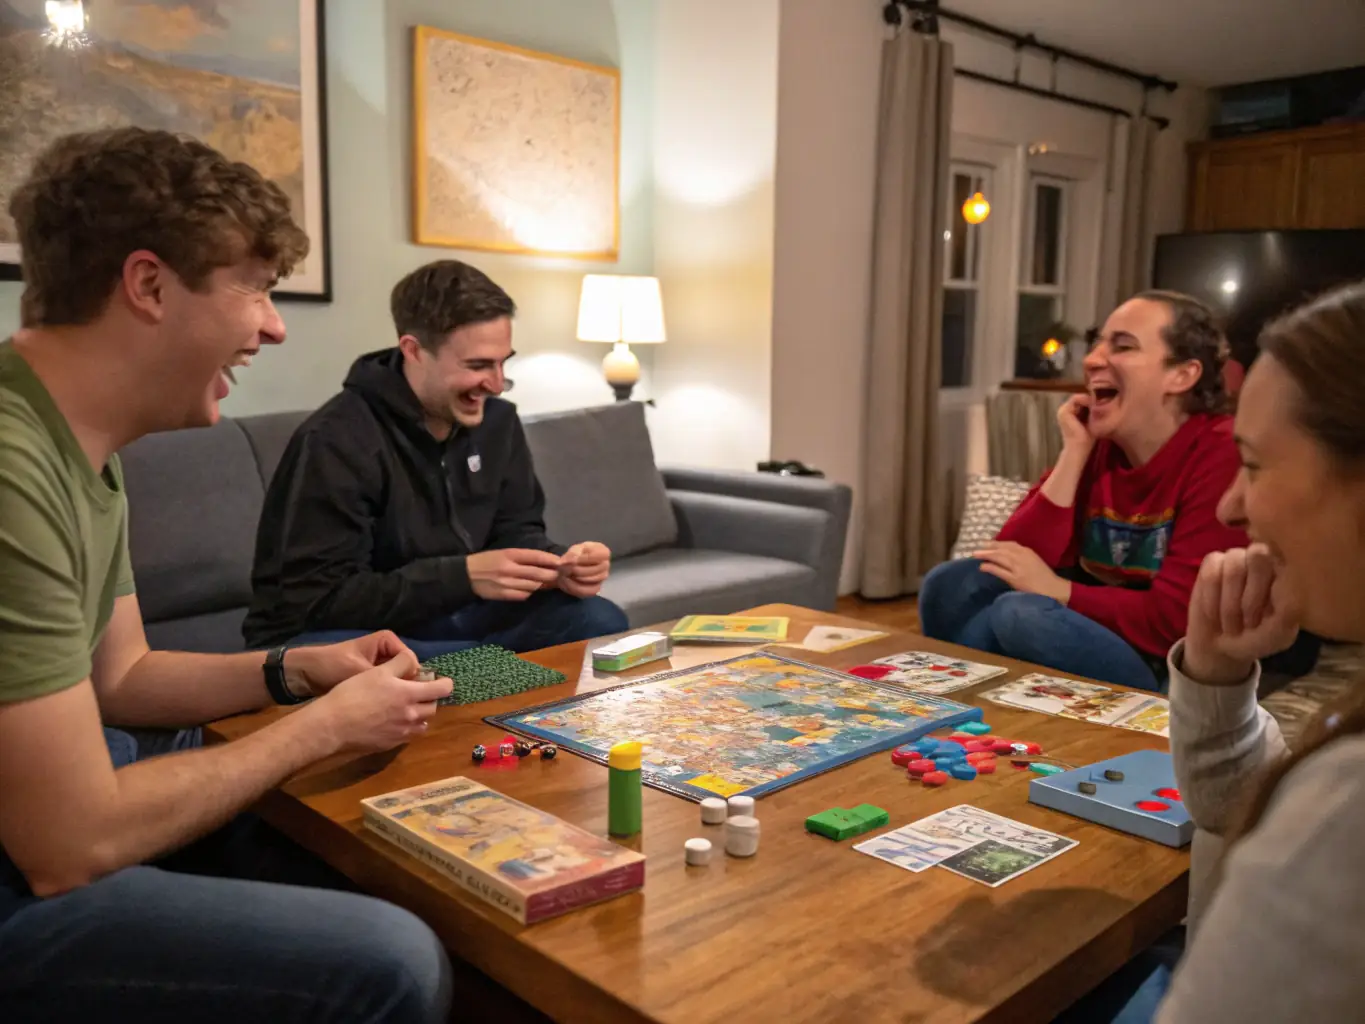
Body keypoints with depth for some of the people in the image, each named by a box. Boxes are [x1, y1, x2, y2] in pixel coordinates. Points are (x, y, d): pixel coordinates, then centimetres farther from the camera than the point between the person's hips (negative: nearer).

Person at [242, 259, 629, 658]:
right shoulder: (337, 439, -22)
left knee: (600, 621, -13)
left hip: (446, 624, 6)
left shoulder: (497, 421, 1)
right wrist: (463, 576, -34)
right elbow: (320, 600, -25)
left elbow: (515, 531, 8)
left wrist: (558, 565, -17)